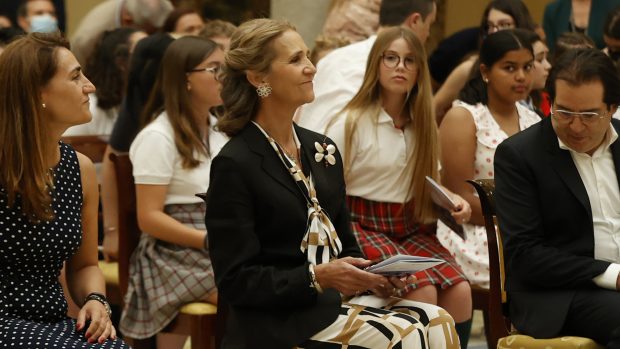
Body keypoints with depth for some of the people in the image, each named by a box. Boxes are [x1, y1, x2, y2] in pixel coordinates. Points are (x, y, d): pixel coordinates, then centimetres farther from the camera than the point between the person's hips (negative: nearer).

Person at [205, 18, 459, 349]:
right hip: (278, 322, -7)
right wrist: (317, 277, -21)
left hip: (335, 297, 7)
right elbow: (236, 282, -11)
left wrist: (371, 275, -1)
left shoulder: (322, 149, 14)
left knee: (438, 322, -18)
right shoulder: (234, 165, -9)